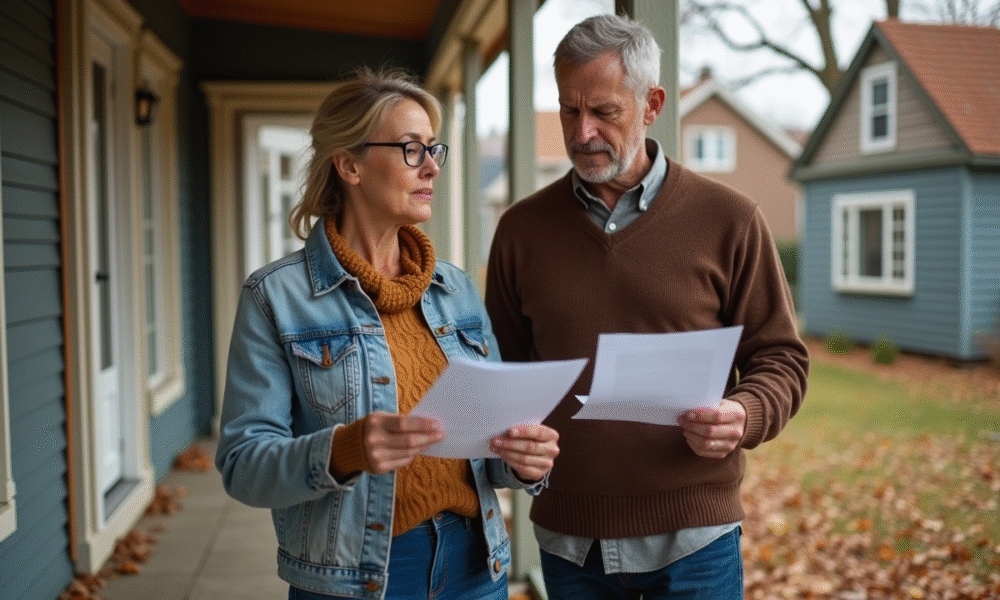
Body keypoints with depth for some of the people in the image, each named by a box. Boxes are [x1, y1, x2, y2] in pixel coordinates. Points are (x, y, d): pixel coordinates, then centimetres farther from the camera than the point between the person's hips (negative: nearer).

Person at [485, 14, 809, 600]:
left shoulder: (728, 220, -3)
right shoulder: (522, 228, 4)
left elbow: (780, 357, 1)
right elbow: (504, 368, 11)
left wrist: (744, 416, -18)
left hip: (691, 536, -2)